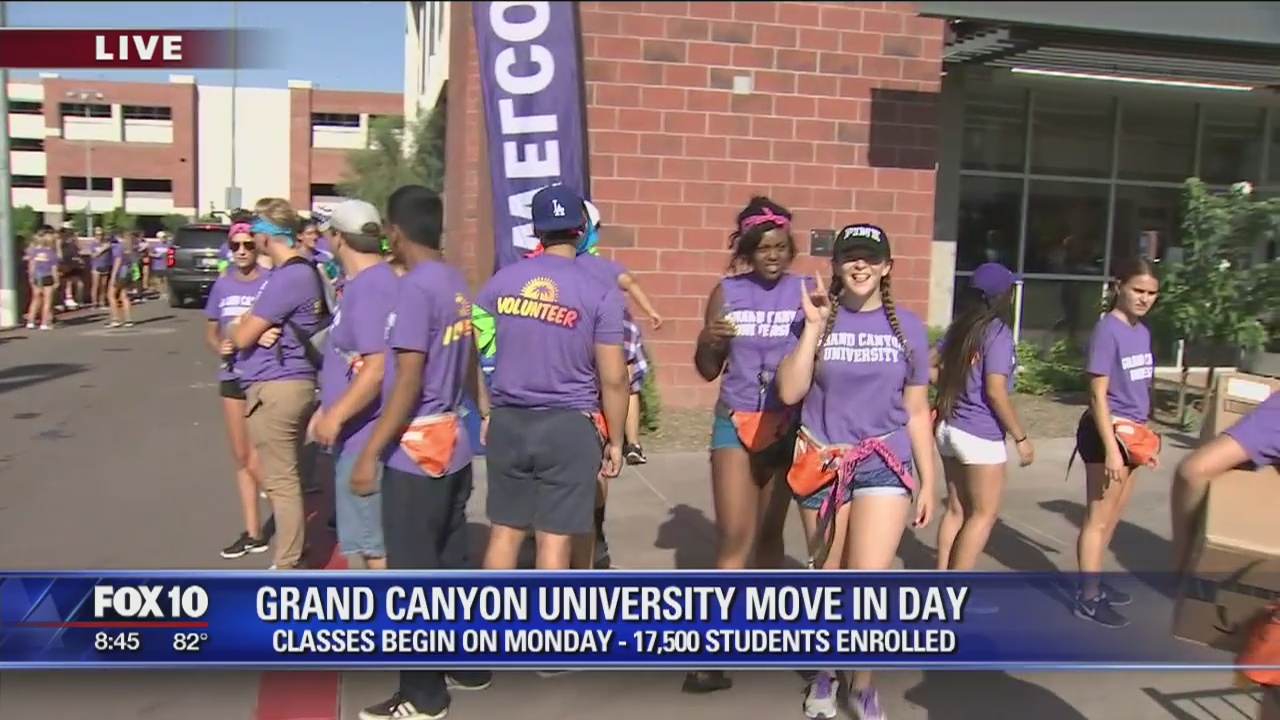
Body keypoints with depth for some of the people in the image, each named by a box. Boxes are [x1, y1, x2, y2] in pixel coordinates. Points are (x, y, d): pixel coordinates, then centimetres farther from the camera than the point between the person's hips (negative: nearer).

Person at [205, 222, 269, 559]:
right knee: (241, 459, 12)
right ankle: (252, 533, 24)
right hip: (232, 378, 6)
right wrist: (219, 346, -6)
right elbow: (210, 332, 14)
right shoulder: (222, 285, 6)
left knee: (257, 460, -6)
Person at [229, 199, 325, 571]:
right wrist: (256, 330, -3)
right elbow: (254, 328, 19)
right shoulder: (306, 271, 12)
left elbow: (241, 337, -15)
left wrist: (239, 328, 8)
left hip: (275, 387, -10)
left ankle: (286, 566, 8)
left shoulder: (286, 277, -20)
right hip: (293, 382, 10)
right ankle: (290, 558, 30)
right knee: (285, 476, 19)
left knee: (281, 481, -1)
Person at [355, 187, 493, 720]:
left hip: (415, 451, -8)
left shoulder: (414, 288, -17)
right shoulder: (457, 284, 8)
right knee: (451, 562, 18)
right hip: (452, 445, 8)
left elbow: (407, 383, -20)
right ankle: (467, 665, 30)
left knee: (412, 572, 2)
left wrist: (371, 453, -17)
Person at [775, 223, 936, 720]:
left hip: (884, 467, 0)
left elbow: (916, 411, 8)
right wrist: (815, 325, -14)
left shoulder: (908, 327, 3)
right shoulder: (817, 319, -1)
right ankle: (825, 672, 35)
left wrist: (927, 482, 9)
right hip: (823, 467, 0)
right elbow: (790, 393, -11)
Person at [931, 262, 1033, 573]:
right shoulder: (998, 333, -14)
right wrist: (1021, 437, -13)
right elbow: (995, 391, -19)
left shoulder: (959, 328, 8)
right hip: (980, 436, -7)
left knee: (956, 509, 15)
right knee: (983, 515, 5)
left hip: (950, 428, 7)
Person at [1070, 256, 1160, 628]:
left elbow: (1139, 390, 15)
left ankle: (1093, 582, 31)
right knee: (1098, 518, -2)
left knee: (1112, 518, 18)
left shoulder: (1142, 332, 9)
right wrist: (1111, 448, -22)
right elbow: (1098, 395, -18)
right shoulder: (1107, 330, -15)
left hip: (1132, 433, 9)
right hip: (1107, 432, -9)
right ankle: (1087, 598, 7)